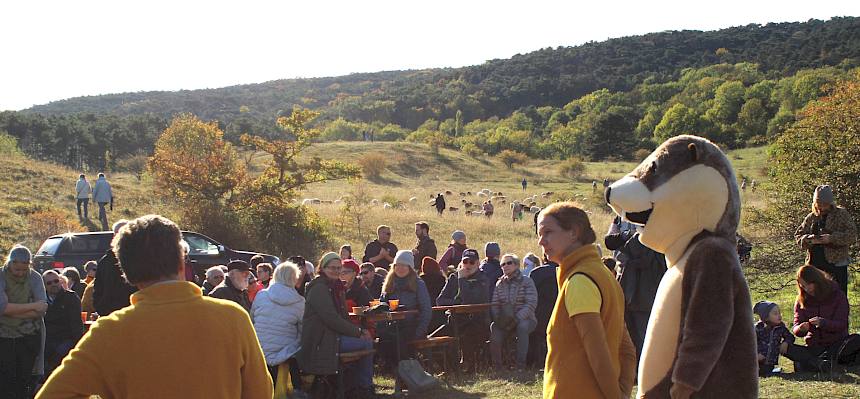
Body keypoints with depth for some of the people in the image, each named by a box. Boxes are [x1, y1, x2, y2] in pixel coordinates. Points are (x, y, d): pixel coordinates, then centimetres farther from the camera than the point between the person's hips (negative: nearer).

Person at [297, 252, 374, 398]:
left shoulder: (336, 287, 18)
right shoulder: (319, 288, -12)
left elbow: (343, 317, 17)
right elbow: (332, 319, -20)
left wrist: (359, 330, -1)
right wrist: (358, 332, -16)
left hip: (331, 335, 9)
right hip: (321, 341, -9)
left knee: (367, 339, 0)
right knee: (366, 343, -14)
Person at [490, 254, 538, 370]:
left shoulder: (526, 282, 0)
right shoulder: (499, 284, 13)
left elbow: (531, 304, -12)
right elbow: (494, 304, 3)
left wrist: (517, 318, -24)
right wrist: (497, 318, -18)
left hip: (525, 319, -3)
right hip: (504, 320, 3)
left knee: (522, 326, -36)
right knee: (493, 327, -28)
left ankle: (520, 365, -31)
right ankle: (497, 365, -20)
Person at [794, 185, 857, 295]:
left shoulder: (842, 214, 0)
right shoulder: (811, 217, 11)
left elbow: (852, 236, -8)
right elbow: (798, 235, 10)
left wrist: (832, 238, -21)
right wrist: (809, 240, -11)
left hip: (836, 264, -4)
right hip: (815, 264, 4)